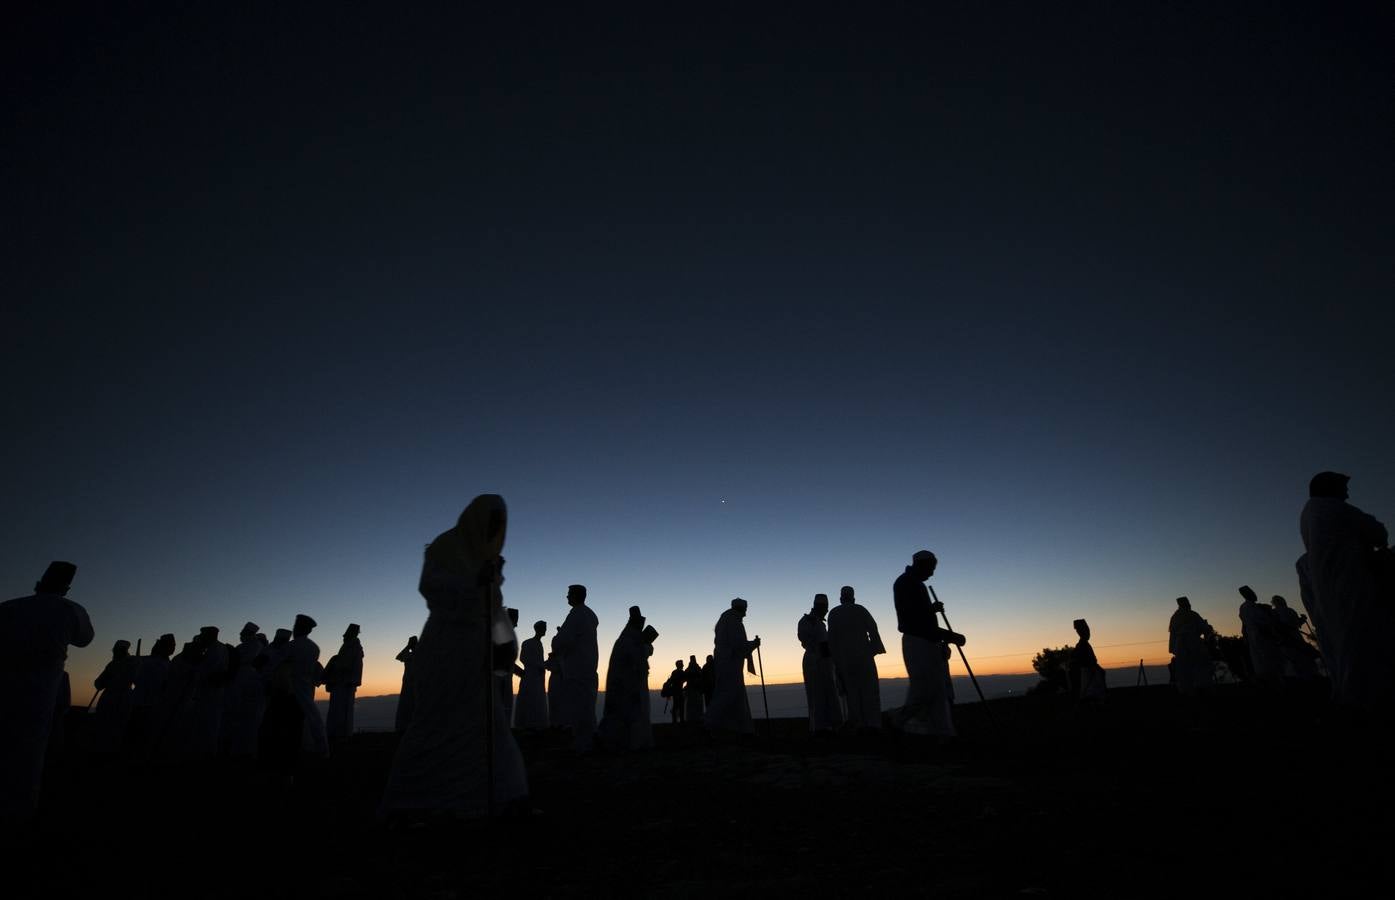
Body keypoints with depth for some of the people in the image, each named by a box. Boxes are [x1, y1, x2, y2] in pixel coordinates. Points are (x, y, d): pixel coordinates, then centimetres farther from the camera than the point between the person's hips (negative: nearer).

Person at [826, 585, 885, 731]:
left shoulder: (833, 613, 6)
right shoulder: (860, 609, 5)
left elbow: (831, 636, -1)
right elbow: (872, 627, -7)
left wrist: (834, 657, 0)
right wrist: (875, 647, -8)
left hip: (843, 655, 1)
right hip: (863, 652, -1)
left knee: (852, 689, 8)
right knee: (868, 688, 5)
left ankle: (859, 723, 2)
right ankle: (872, 722, -4)